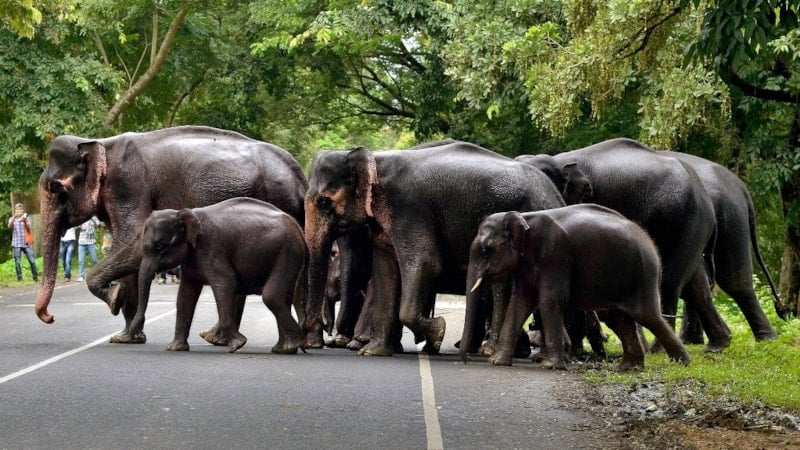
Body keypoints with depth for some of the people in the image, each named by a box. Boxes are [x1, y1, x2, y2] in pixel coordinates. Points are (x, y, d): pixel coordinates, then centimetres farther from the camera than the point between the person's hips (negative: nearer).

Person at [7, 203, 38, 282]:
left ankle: (35, 277, 2)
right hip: (16, 244, 0)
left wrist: (24, 221, -23)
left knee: (32, 261, -6)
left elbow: (29, 228, -4)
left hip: (26, 243, 0)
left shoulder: (27, 218, 12)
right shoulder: (12, 219, 11)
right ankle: (19, 278, 1)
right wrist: (14, 217, -27)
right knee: (17, 262, -5)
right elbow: (9, 226, -12)